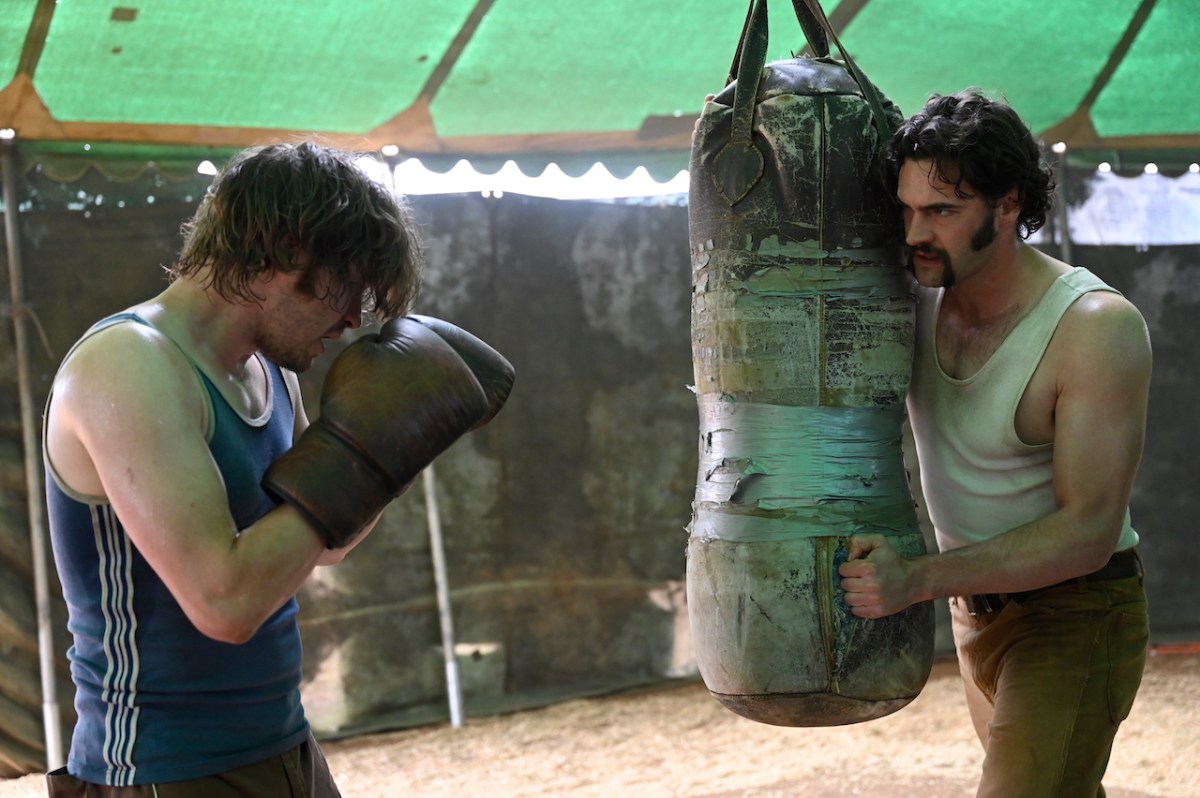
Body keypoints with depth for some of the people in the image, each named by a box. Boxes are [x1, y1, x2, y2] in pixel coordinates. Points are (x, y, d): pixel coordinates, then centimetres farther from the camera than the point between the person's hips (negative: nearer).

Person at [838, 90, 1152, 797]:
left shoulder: (1097, 327, -26)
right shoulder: (921, 291, -8)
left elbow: (1088, 531, -29)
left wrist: (921, 579, -36)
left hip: (1075, 613, -7)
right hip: (977, 602, 7)